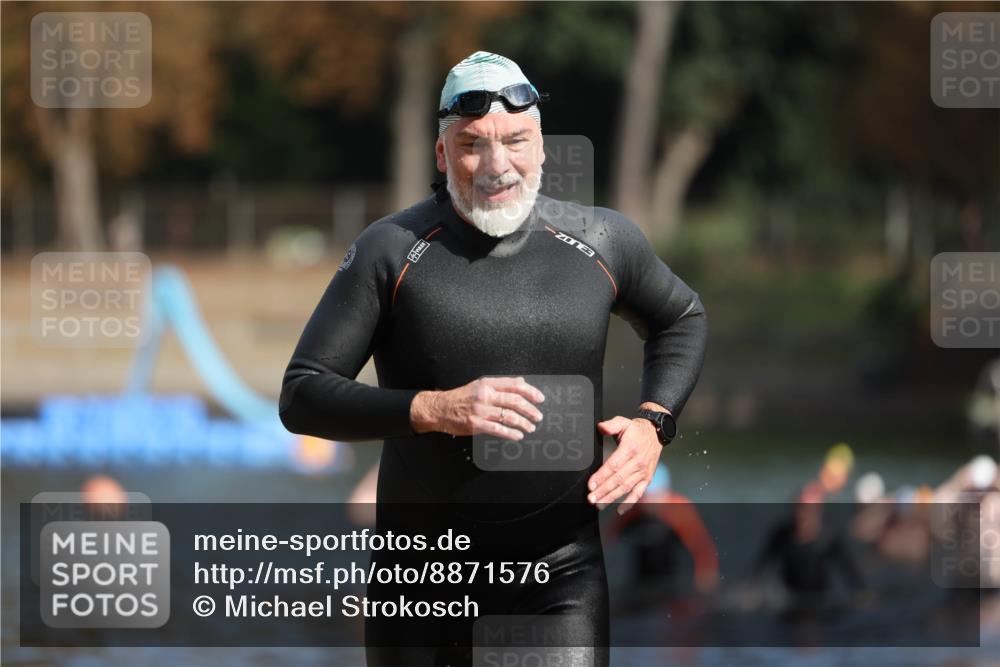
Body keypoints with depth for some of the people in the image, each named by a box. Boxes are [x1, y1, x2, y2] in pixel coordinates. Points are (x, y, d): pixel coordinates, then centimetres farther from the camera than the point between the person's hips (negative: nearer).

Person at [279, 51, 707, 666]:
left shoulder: (603, 240, 2)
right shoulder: (392, 250, -6)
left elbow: (682, 319, 22)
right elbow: (301, 396, -7)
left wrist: (652, 425, 5)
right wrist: (432, 409, -20)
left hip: (562, 568, 1)